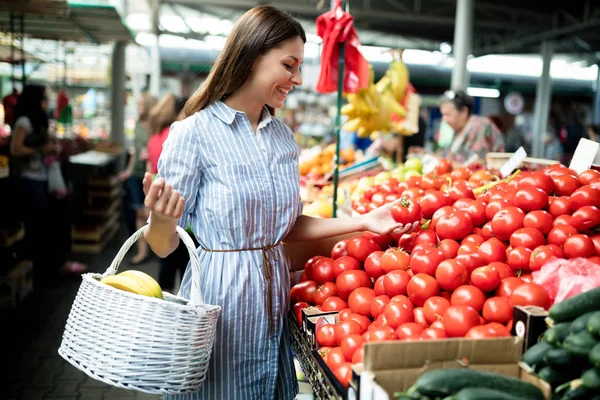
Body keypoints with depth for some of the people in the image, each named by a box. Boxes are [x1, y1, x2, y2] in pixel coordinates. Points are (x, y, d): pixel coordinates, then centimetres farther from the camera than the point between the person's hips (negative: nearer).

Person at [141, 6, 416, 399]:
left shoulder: (284, 137, 7)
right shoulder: (194, 133, -12)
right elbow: (163, 246, -10)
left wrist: (364, 221, 5)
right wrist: (162, 218, -32)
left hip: (273, 294, 6)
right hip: (219, 298, -6)